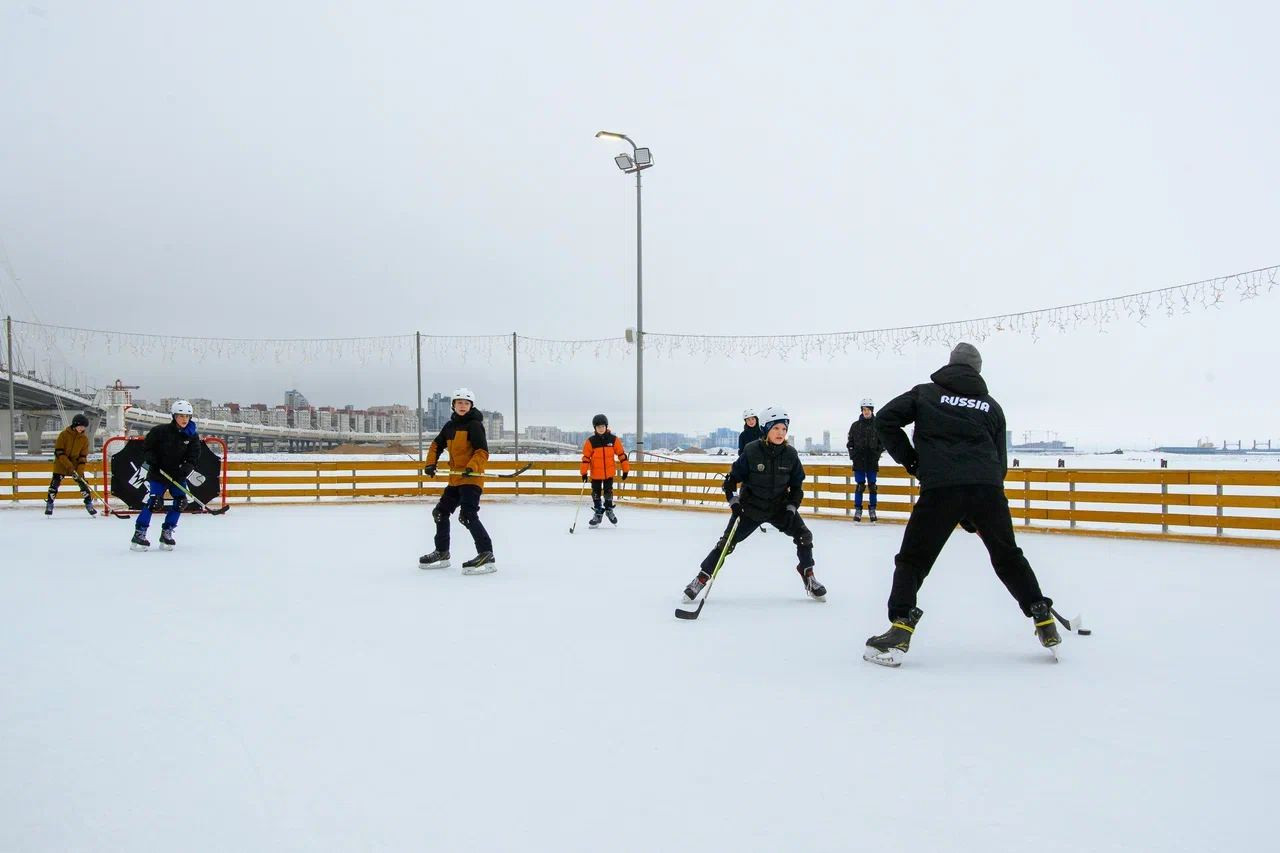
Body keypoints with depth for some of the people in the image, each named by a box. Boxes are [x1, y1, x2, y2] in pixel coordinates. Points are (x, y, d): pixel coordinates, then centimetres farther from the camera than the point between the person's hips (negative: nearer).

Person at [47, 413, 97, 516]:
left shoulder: (84, 439, -2)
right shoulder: (64, 434, -11)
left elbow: (83, 456, -4)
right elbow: (59, 452, -14)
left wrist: (80, 471, -15)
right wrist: (69, 466, -23)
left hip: (76, 465, 2)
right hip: (61, 465, -2)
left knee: (83, 483, -5)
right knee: (55, 483, -8)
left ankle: (89, 505, 6)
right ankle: (49, 505, 7)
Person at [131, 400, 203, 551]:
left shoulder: (192, 436, -2)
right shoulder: (161, 431, -10)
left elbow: (193, 456, -2)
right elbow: (147, 446, 2)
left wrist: (189, 468, -18)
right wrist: (148, 461, -10)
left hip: (178, 475, 4)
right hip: (158, 473, -4)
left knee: (181, 502, -4)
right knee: (153, 502, -14)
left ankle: (166, 533, 9)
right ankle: (139, 534, -7)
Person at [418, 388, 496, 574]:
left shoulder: (475, 425, -10)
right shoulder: (450, 426, 13)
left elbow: (482, 452, -18)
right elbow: (437, 445, 22)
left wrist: (472, 467, -32)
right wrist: (430, 463, 8)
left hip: (472, 477, -9)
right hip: (455, 478, 9)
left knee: (468, 516, -21)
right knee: (440, 512, 16)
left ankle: (486, 555, -22)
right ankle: (442, 553, 31)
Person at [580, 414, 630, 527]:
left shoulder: (613, 439, -5)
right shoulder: (590, 441, -7)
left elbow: (621, 454, 0)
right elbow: (586, 457, -5)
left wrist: (626, 469, -1)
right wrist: (584, 472, -8)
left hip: (609, 472, 0)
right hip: (595, 473, 0)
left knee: (608, 492, 8)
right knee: (596, 493, 8)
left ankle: (609, 509, 30)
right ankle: (598, 512, 22)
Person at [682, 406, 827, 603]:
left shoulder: (790, 454, -8)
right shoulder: (751, 451, -17)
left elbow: (797, 486, 2)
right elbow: (731, 478, -9)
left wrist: (791, 508, -9)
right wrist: (733, 501, -20)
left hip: (779, 507, 3)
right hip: (750, 506, -3)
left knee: (804, 536, -10)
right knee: (727, 542, -7)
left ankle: (808, 577, 11)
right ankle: (700, 579, 3)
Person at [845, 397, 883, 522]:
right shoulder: (855, 425, 5)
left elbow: (882, 442, 7)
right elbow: (850, 442, 9)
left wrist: (877, 453, -5)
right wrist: (852, 454, -2)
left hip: (872, 461, 0)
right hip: (859, 460, 0)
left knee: (872, 485, 3)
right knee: (860, 485, -1)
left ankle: (872, 510, 12)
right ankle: (858, 510, 5)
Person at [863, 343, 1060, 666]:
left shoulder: (926, 393, 17)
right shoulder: (991, 406, 24)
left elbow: (885, 419, 6)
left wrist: (909, 459, 15)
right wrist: (976, 518, 27)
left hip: (941, 487, -3)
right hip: (988, 488, 3)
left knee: (913, 558, 5)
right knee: (1008, 557, 23)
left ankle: (900, 629, -9)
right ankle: (1044, 621, 26)